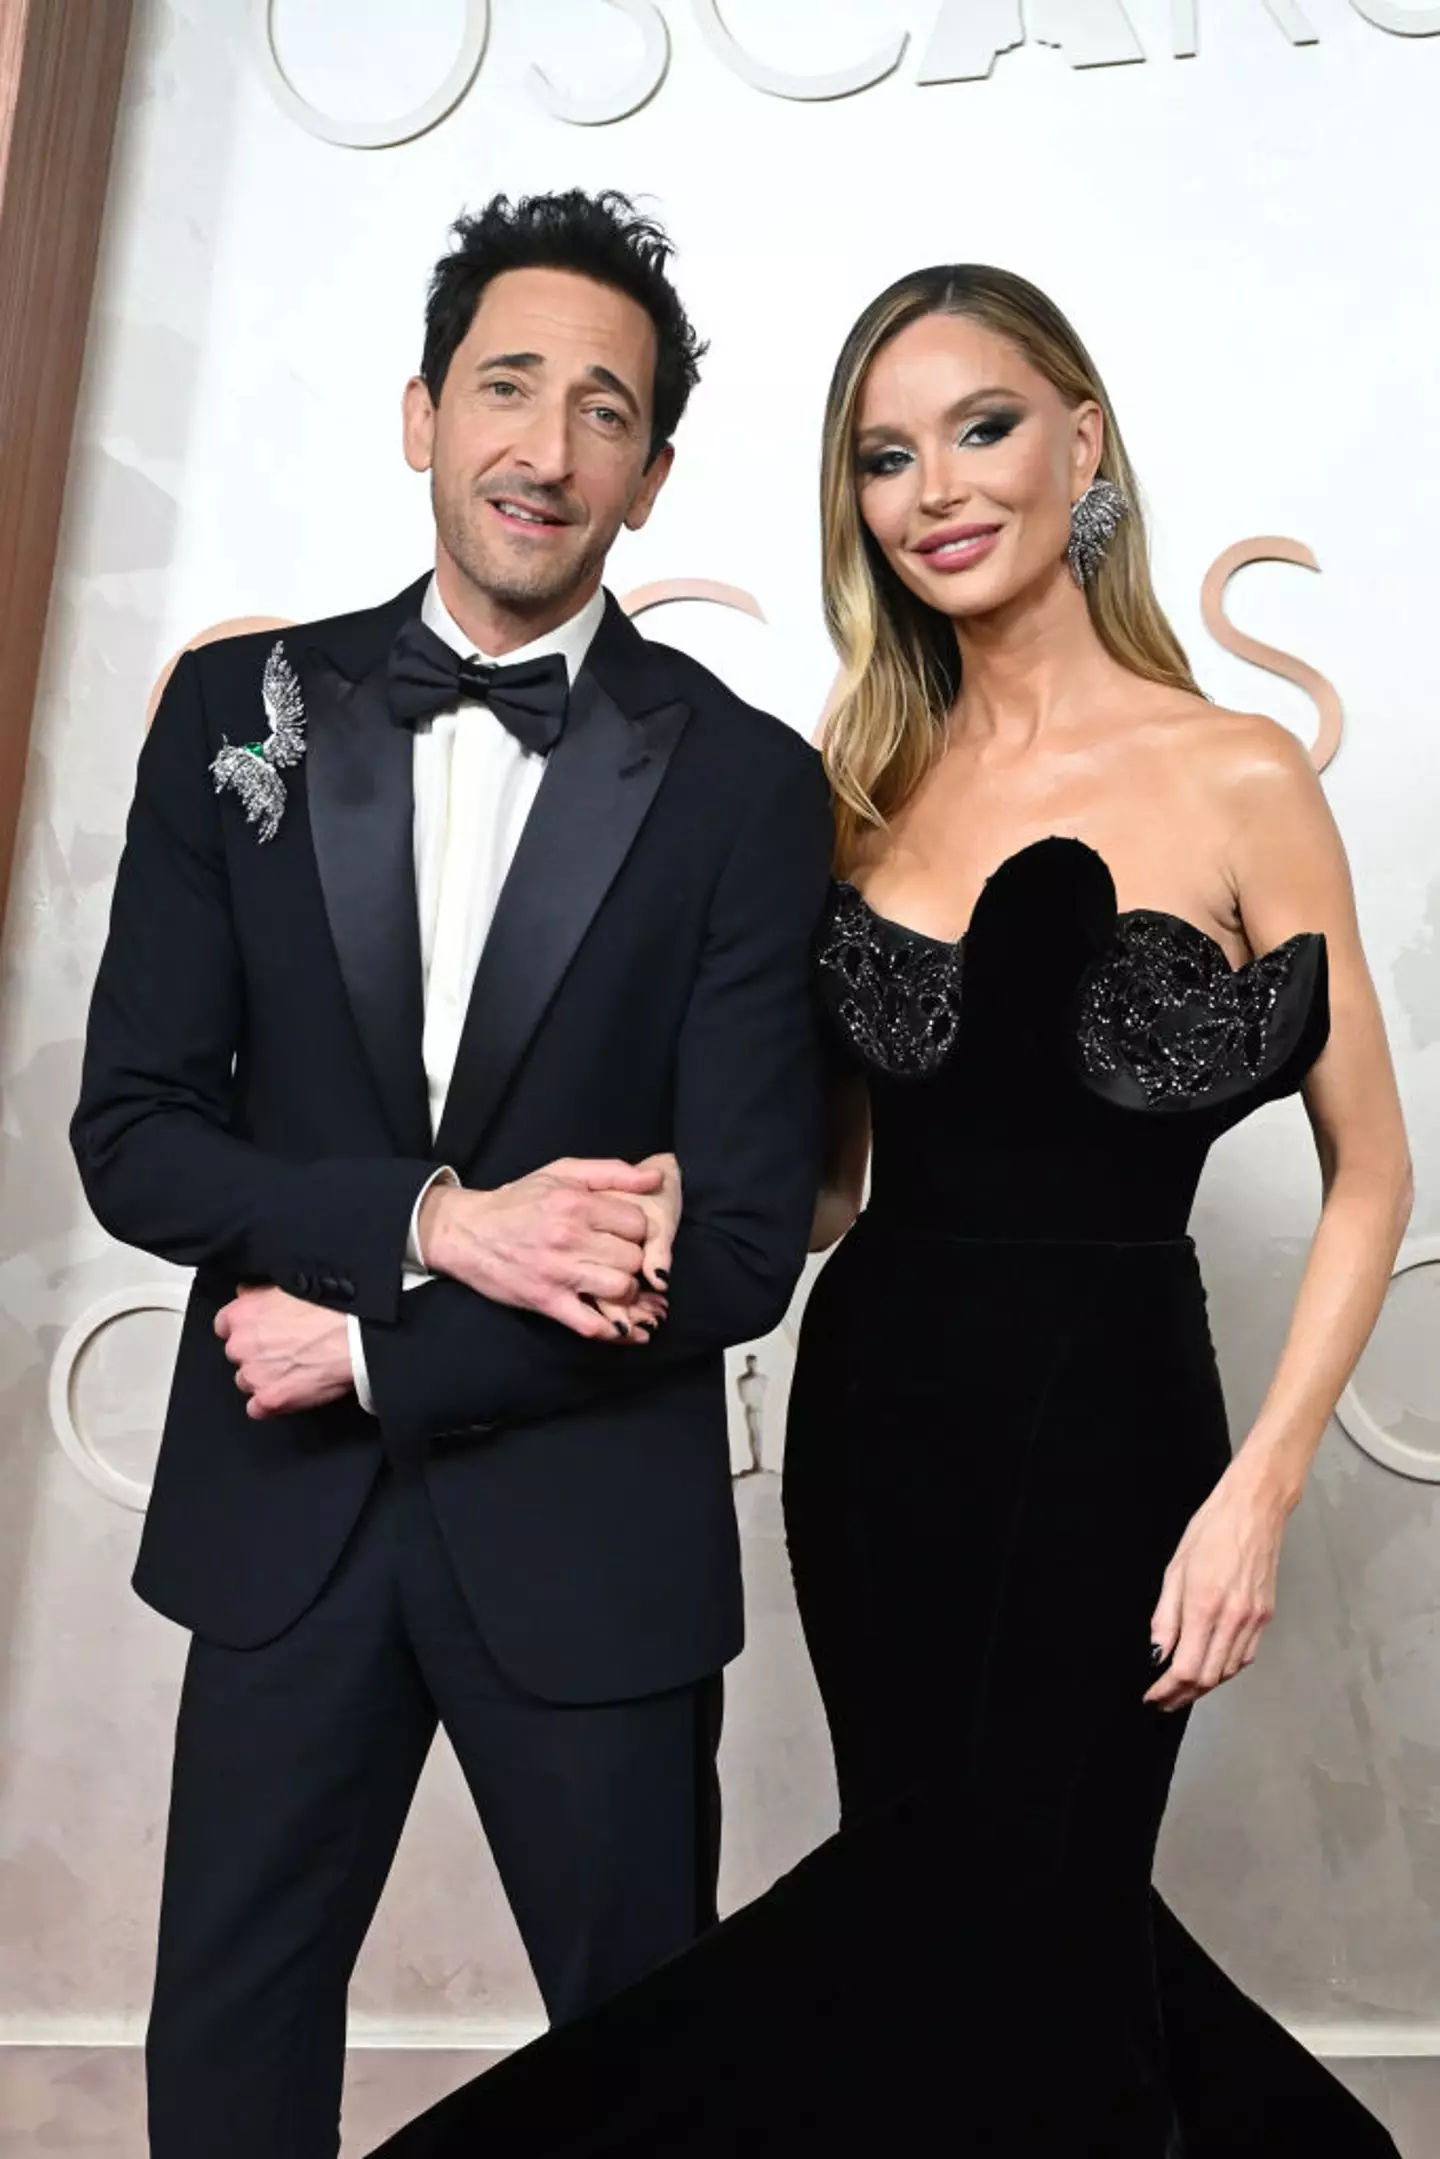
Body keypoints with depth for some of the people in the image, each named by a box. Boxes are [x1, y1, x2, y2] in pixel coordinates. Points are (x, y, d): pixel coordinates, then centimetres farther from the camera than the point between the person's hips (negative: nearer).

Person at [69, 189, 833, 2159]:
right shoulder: (238, 715, -1)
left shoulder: (747, 784, -8)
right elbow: (132, 1134, -4)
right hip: (281, 1517, 2)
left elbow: (740, 1249, -11)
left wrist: (367, 1354, -12)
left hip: (591, 1534, -1)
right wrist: (432, 1225, -19)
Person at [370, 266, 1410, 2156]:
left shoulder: (1238, 774, -8)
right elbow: (824, 1178, 6)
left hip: (1100, 1421, -5)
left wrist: (1259, 1491, -14)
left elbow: (1368, 1172, -5)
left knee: (994, 1945, 9)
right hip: (874, 1412, 5)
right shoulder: (865, 781, 6)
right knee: (935, 1891, 19)